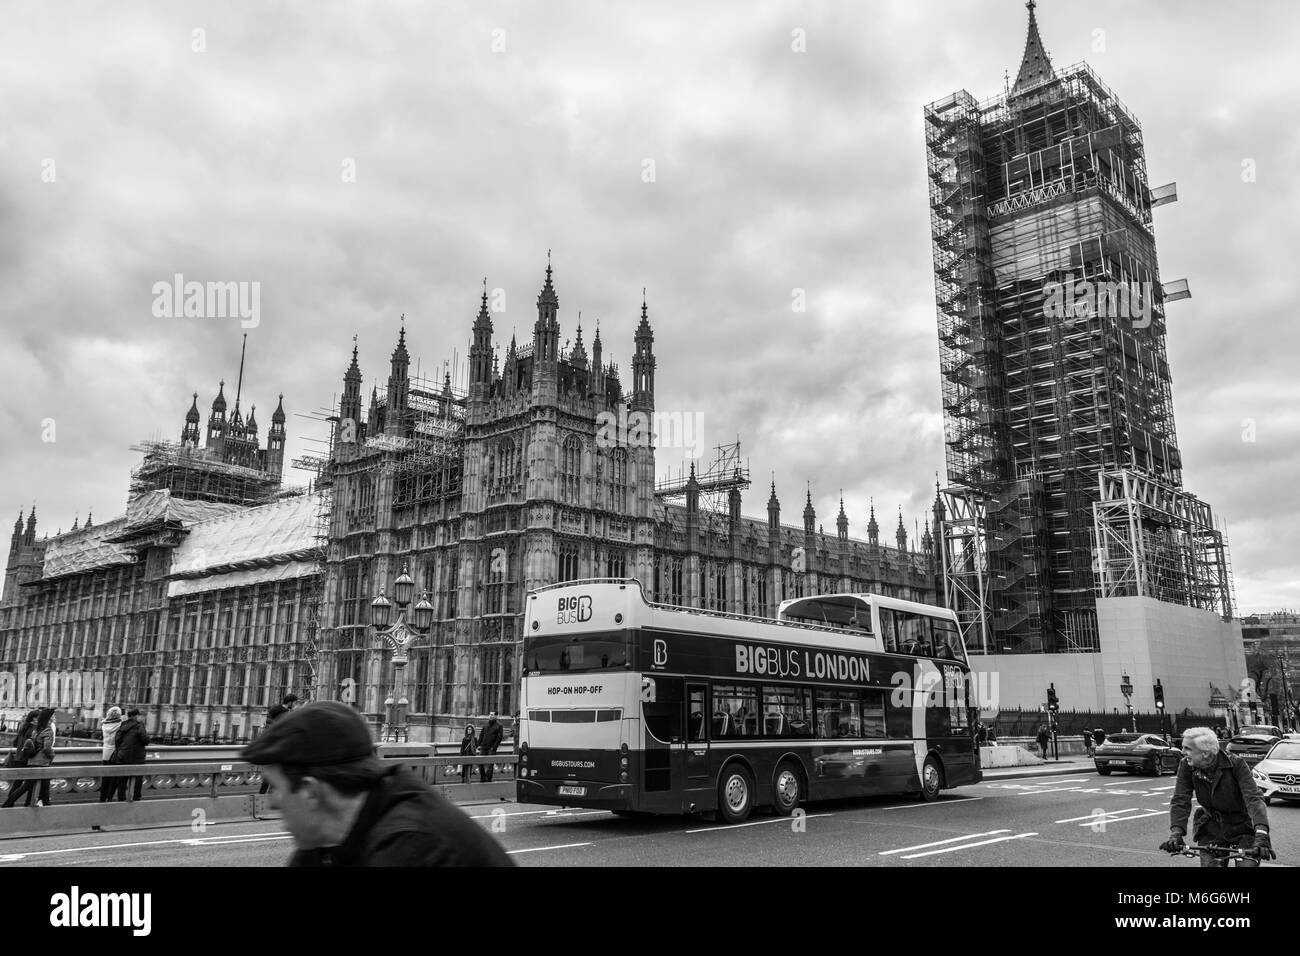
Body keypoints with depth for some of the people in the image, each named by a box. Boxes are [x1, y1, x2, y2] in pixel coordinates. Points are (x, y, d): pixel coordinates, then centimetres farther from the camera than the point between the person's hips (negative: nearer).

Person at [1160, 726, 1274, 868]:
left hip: (1243, 828, -2)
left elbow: (1254, 799, -32)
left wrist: (1261, 834, -47)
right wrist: (1176, 833, -34)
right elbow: (1179, 801, -18)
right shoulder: (1186, 766, -13)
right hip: (1211, 830, 3)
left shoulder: (1236, 764, -21)